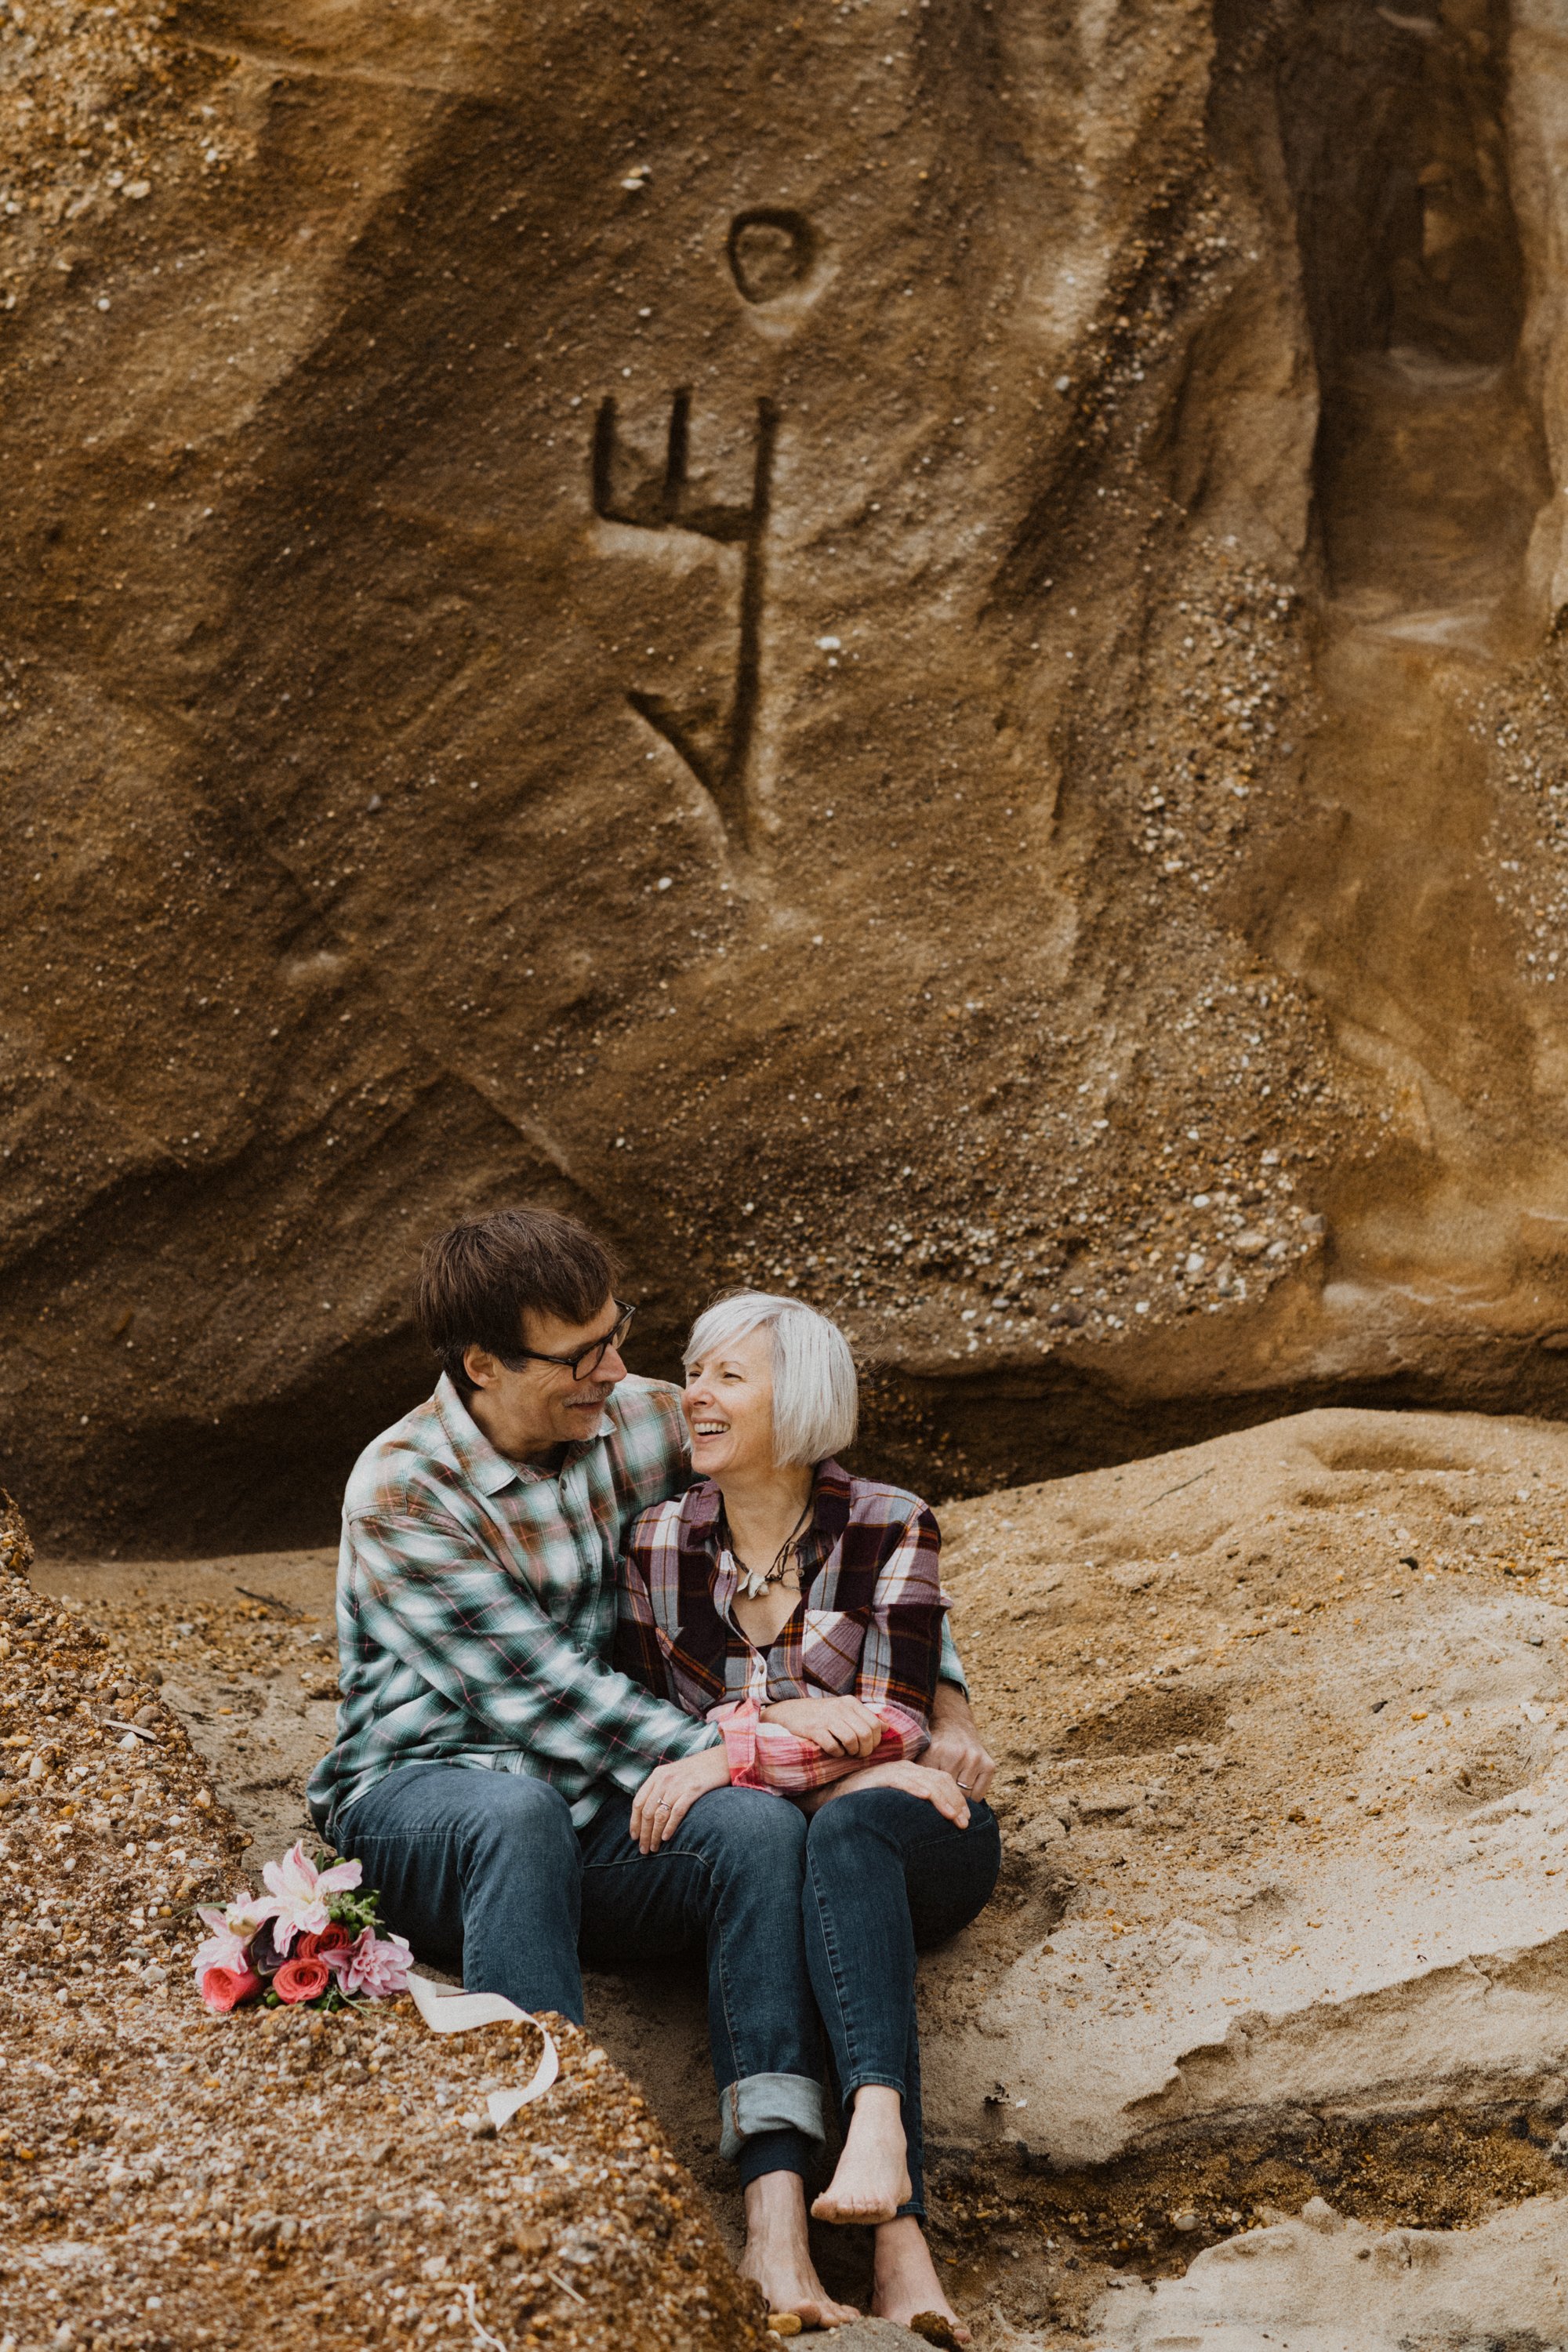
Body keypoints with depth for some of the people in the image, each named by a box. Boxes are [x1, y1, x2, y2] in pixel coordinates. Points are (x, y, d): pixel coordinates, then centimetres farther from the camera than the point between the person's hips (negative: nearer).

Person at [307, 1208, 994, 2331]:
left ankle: (775, 2221, -41)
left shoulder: (642, 1420, 4)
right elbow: (538, 1690, -17)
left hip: (604, 1810, 4)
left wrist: (945, 1699, 4)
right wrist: (724, 1752, -19)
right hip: (422, 1801, -4)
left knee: (760, 1827, -28)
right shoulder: (402, 1492, -11)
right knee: (520, 1812, -40)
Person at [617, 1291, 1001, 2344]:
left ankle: (875, 2123, -59)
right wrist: (777, 1717, -12)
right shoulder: (658, 1546, 5)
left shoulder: (889, 1530, -4)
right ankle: (901, 2242, -52)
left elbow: (894, 1729, -13)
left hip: (919, 1836, -1)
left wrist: (728, 1750, -23)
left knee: (845, 1831, -37)